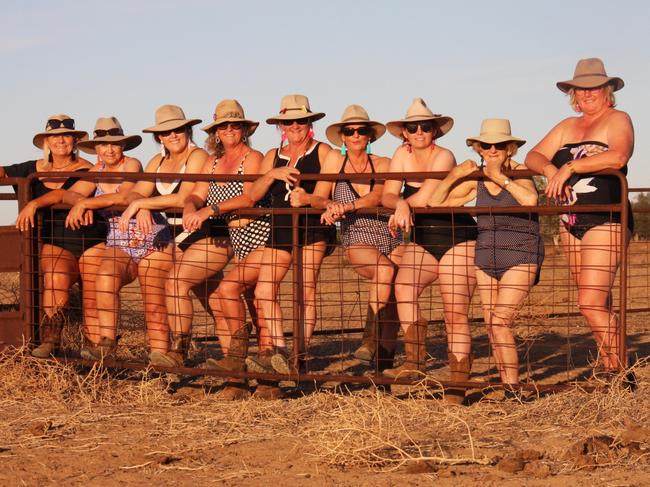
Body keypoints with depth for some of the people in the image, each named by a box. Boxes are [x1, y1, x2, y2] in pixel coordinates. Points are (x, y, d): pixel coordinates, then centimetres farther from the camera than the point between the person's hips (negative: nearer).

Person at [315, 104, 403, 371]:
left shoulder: (382, 164, 6)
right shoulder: (334, 159, 7)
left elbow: (378, 196, -13)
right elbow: (317, 199, 5)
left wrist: (346, 206, -28)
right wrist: (330, 205, -18)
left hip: (391, 237, 3)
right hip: (357, 240, -3)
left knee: (392, 299, -8)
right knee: (385, 270, -32)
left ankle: (384, 355, 4)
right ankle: (371, 337, -25)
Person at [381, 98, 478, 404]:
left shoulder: (443, 157, -13)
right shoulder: (403, 154, 4)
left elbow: (425, 197, -24)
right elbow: (387, 196, -6)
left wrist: (403, 206, -12)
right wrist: (400, 203, -25)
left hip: (457, 241, -5)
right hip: (421, 243, 5)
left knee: (455, 313, -9)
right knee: (403, 287, -24)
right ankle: (415, 360, -24)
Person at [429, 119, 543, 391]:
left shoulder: (519, 172, -6)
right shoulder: (475, 180, 7)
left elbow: (530, 200, -27)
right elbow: (435, 203, 7)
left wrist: (500, 177, -18)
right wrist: (453, 176, -7)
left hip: (520, 257, -6)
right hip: (486, 258, 6)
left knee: (500, 320, -18)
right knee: (491, 326, 4)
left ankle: (513, 387, -15)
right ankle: (506, 386, 12)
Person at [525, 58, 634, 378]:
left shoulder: (617, 120, -2)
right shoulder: (567, 127, 18)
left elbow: (618, 156, -23)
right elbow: (533, 156, 11)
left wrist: (570, 167, -23)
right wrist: (550, 170, -11)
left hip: (606, 221, -7)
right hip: (571, 224, 7)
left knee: (591, 303, -16)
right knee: (599, 305, 9)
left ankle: (619, 372, -8)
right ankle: (612, 372, 14)